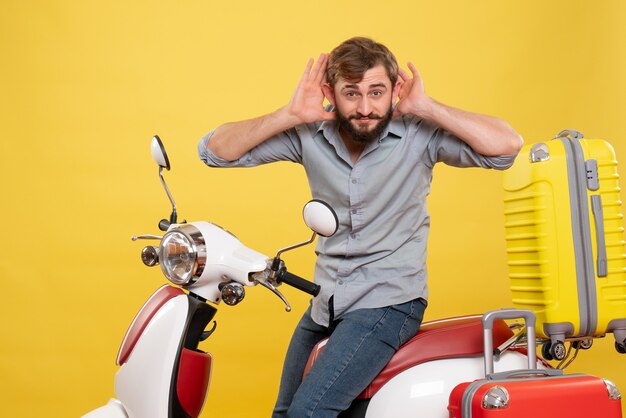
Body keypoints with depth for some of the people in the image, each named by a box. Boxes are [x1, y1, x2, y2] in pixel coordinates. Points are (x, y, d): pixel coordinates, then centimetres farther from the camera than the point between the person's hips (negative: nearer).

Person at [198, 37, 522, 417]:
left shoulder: (417, 135, -15)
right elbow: (214, 150, -8)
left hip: (388, 303, -5)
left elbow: (507, 146, -26)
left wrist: (426, 108, -25)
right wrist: (290, 115, -18)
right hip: (324, 302, 6)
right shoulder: (309, 135, -6)